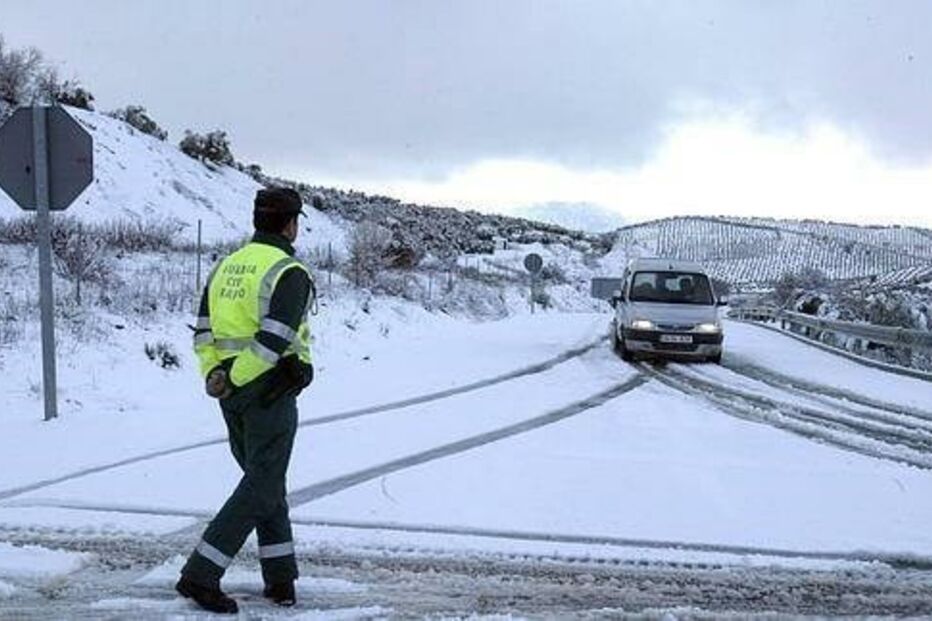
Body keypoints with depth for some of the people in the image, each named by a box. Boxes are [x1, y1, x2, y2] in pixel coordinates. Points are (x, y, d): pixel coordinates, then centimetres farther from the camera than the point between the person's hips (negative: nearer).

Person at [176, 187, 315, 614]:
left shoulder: (226, 266, 12)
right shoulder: (291, 273, -12)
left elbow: (203, 331, 6)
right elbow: (273, 339, -22)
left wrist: (214, 375, -3)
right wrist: (233, 381, -15)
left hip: (233, 392, 8)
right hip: (271, 391, -8)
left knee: (265, 482, 17)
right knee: (261, 487, 2)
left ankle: (280, 578, 21)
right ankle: (200, 575, -2)